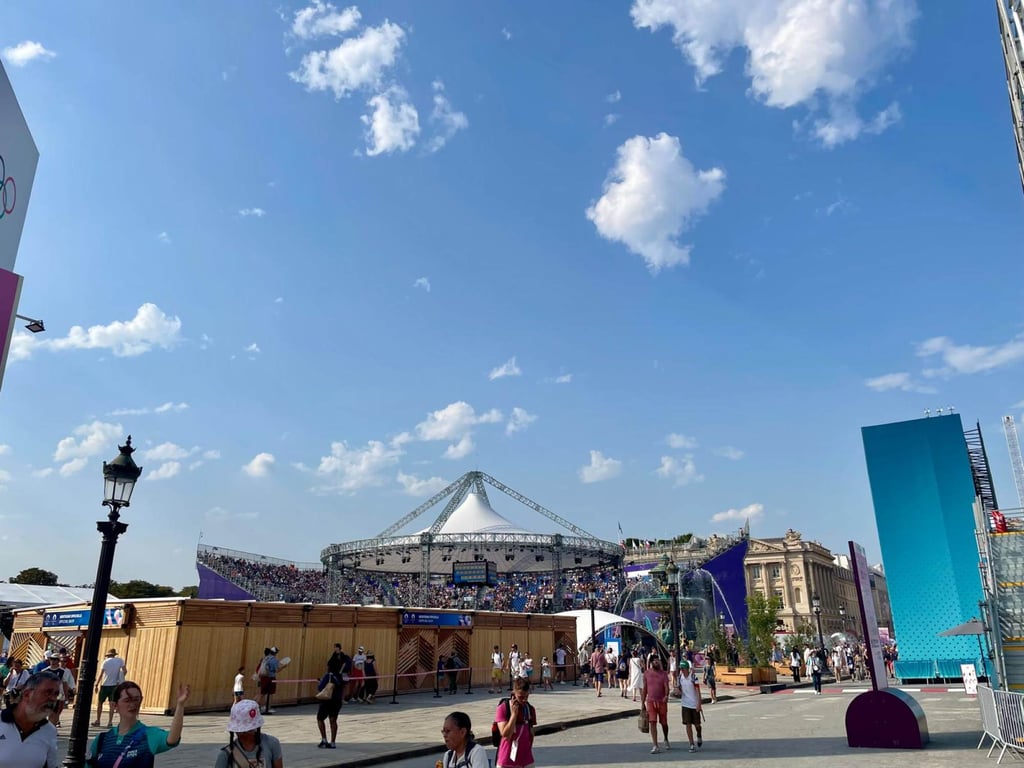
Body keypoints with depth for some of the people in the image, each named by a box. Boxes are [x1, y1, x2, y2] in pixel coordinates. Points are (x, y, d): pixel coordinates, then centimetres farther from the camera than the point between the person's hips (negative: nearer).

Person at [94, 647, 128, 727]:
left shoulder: (105, 662, -5)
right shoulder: (120, 660, 3)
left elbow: (101, 674, -9)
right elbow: (125, 671, 0)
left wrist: (96, 685, -4)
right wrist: (120, 679, 12)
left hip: (105, 685, -2)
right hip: (114, 685, 2)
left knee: (99, 702, 12)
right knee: (112, 704, 2)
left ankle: (97, 721, 18)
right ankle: (110, 722, -4)